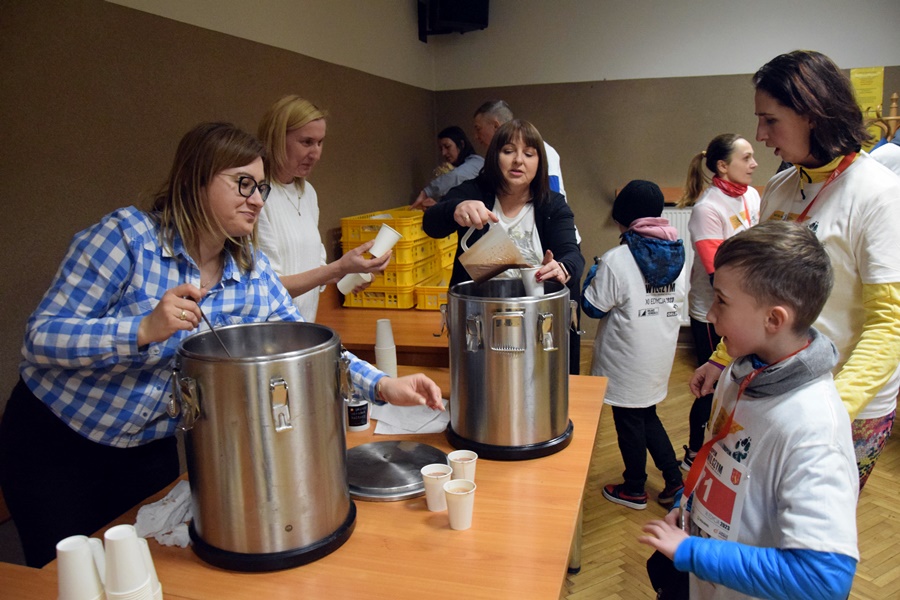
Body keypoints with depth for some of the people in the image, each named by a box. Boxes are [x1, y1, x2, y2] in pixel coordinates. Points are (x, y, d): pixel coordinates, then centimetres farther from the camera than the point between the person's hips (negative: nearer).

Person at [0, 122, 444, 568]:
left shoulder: (254, 274, -6)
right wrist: (145, 330, -35)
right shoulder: (127, 236, -20)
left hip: (156, 450, 4)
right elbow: (40, 337, -20)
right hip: (56, 445, -3)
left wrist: (382, 385, -19)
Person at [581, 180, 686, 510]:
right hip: (661, 354, 6)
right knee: (647, 415, 22)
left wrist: (593, 275, 1)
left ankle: (634, 489, 25)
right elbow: (678, 297, 11)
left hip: (628, 358, -6)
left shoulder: (616, 260, -21)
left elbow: (593, 307, -15)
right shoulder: (676, 253, -1)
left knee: (629, 421, 9)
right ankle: (674, 480, 23)